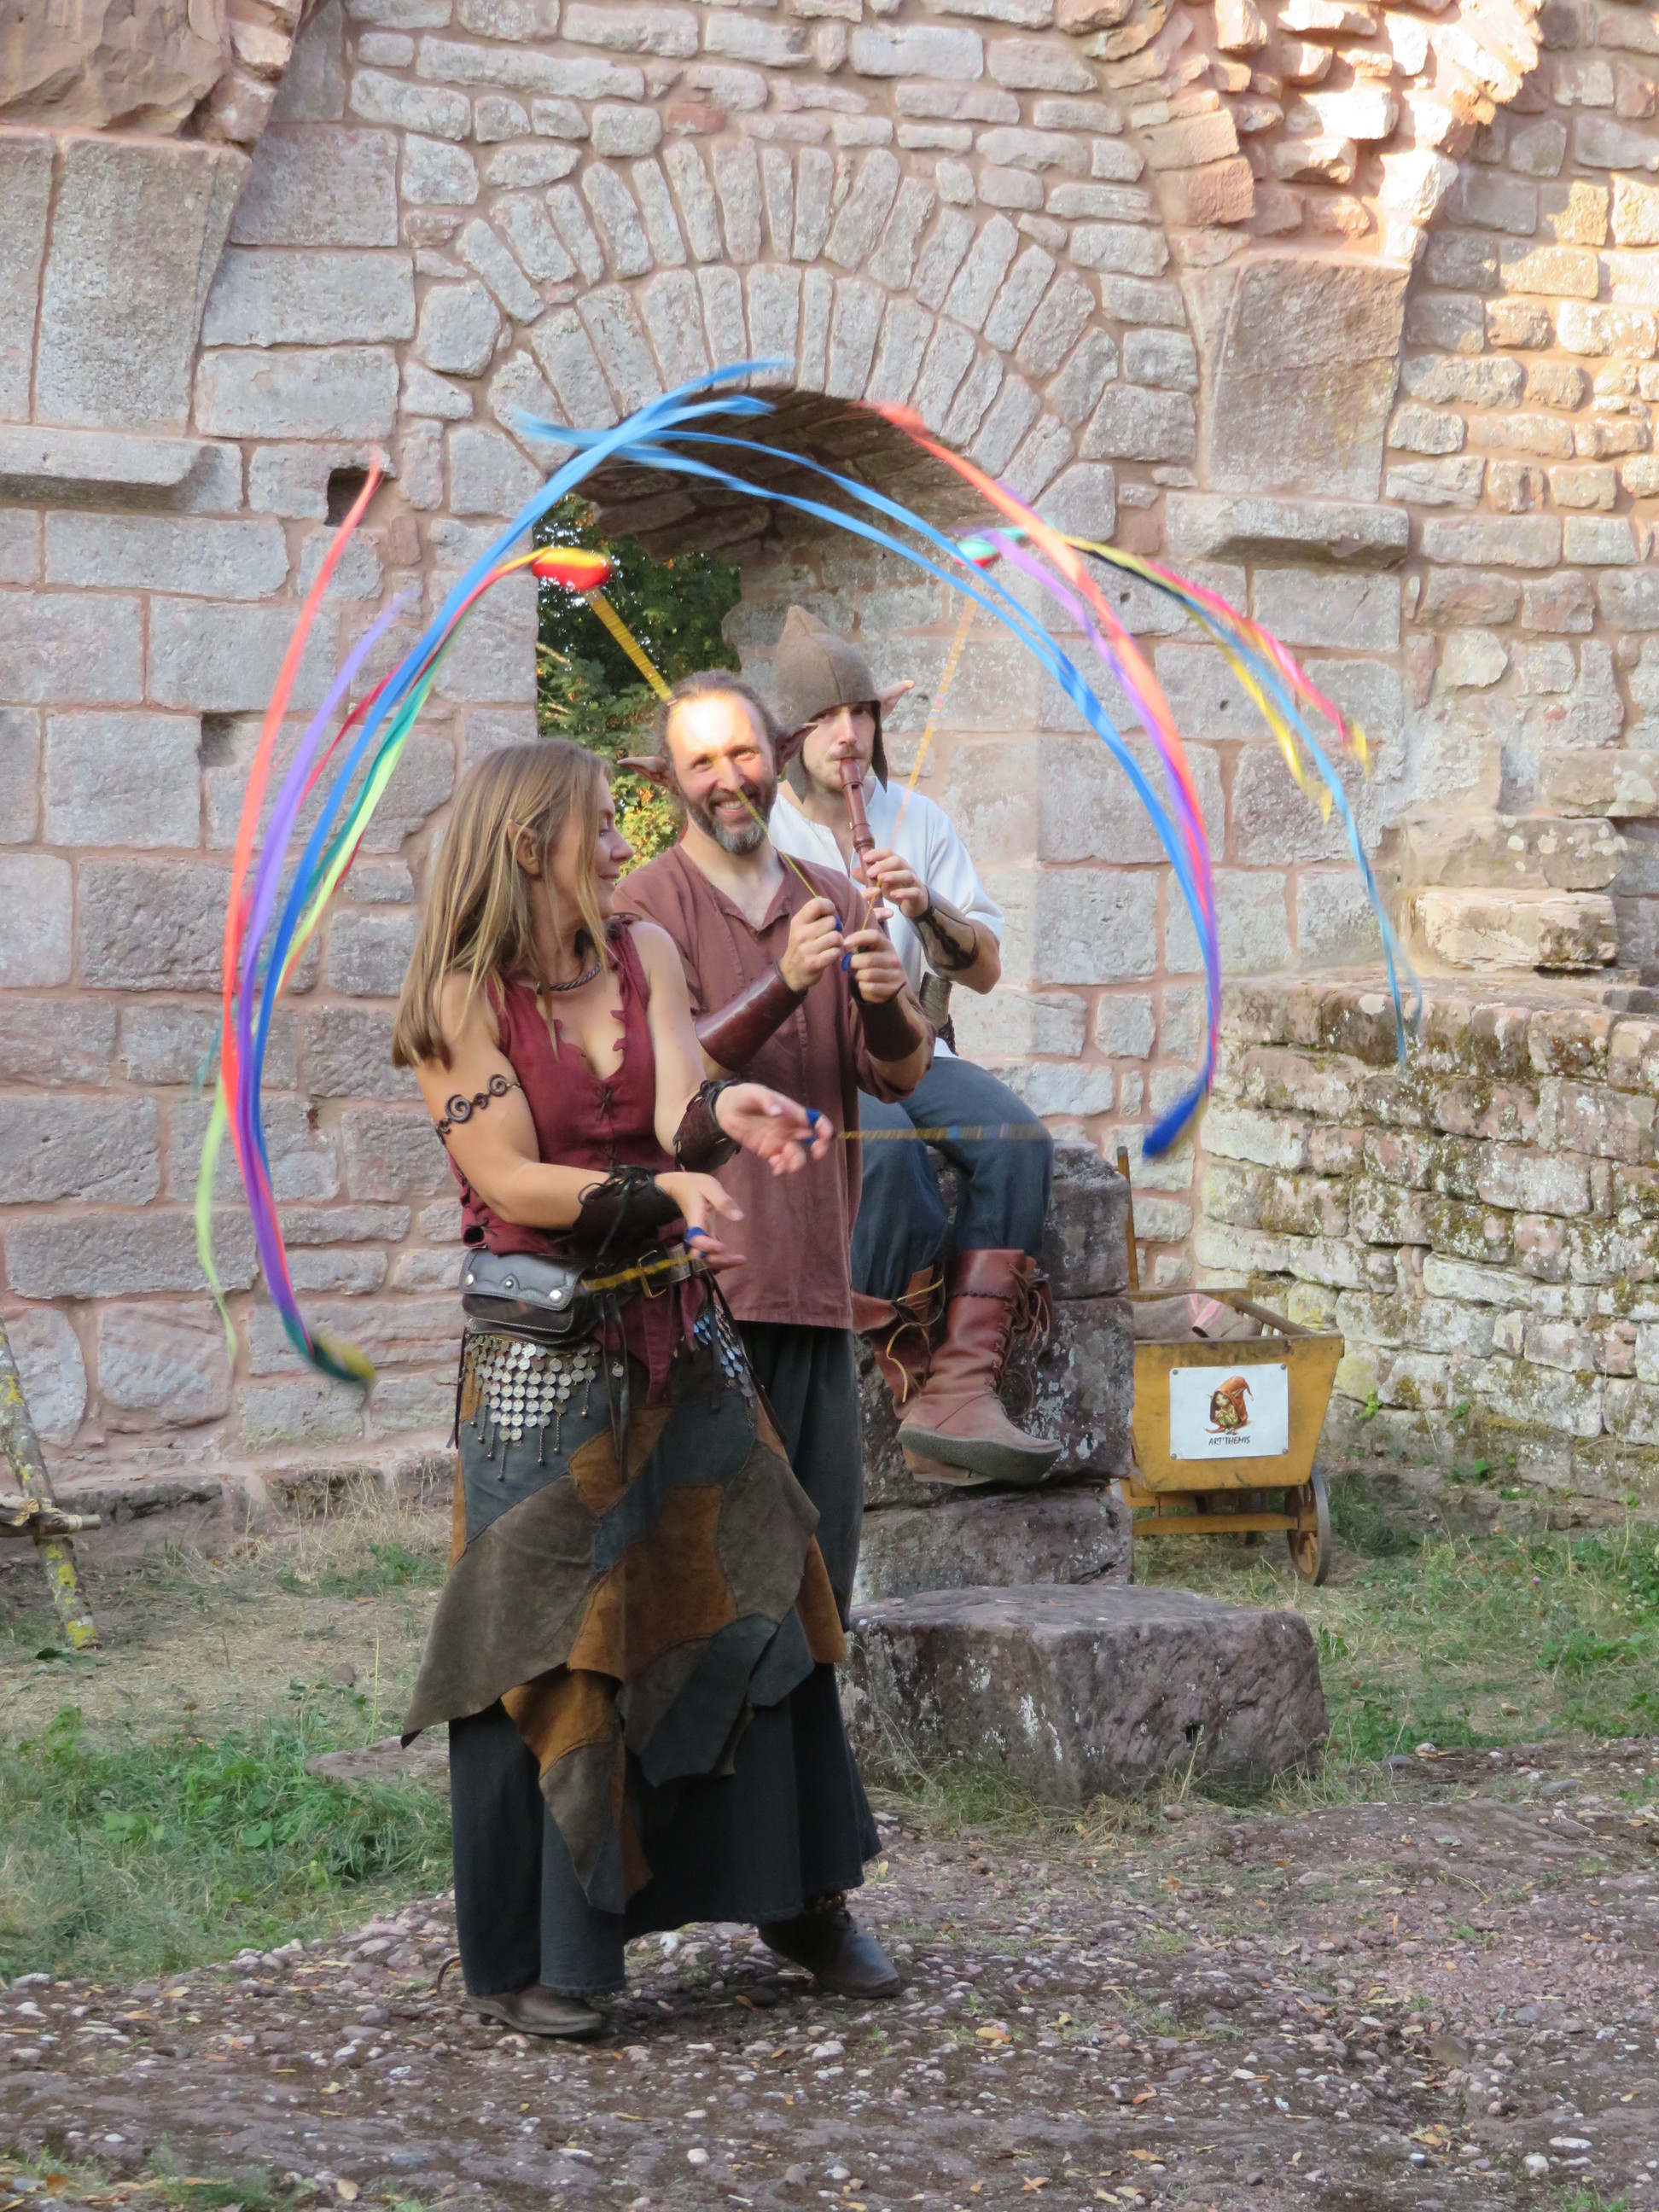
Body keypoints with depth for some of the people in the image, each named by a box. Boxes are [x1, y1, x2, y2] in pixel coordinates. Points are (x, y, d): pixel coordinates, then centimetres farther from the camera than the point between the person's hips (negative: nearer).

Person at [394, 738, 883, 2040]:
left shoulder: (643, 956, 6)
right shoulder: (461, 1001, -7)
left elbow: (678, 1117, -9)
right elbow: (513, 1181, -13)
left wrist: (730, 1116, -31)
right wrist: (665, 1193, -21)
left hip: (680, 1337, 5)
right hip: (545, 1354, -5)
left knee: (739, 1599, 6)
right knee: (550, 1647, -2)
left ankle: (793, 1891, 21)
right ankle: (532, 1962, 8)